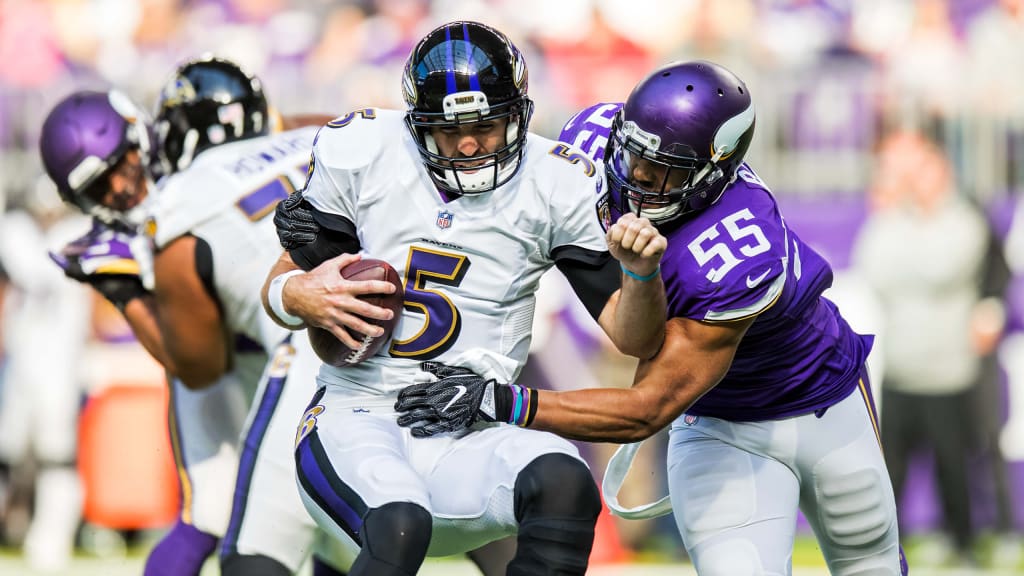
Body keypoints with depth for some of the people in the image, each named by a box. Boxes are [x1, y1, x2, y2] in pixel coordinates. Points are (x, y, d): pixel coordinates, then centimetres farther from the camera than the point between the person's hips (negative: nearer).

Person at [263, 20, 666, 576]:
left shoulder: (553, 185, 2)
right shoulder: (360, 151, 1)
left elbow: (634, 339, 6)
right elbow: (284, 285, 11)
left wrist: (640, 274, -15)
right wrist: (300, 296, -14)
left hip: (466, 443, 1)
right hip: (358, 416, -1)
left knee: (564, 484, -32)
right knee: (399, 527, -35)